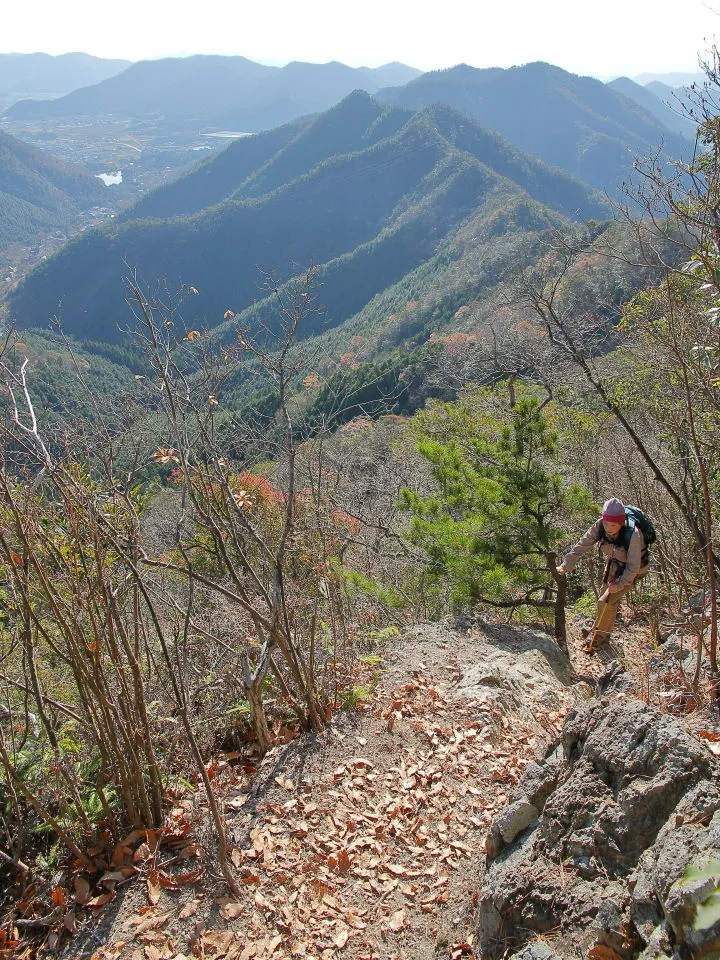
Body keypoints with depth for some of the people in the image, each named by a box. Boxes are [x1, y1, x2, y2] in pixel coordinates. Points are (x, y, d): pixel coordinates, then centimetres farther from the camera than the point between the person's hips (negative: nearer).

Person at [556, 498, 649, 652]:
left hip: (632, 568, -5)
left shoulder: (632, 535, -38)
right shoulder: (600, 526, -26)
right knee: (610, 599, 19)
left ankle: (598, 634, 13)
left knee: (607, 601, -10)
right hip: (614, 563, 5)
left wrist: (620, 584, -40)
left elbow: (633, 567, -32)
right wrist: (565, 566, -32)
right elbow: (582, 546, -24)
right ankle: (605, 632, 42)